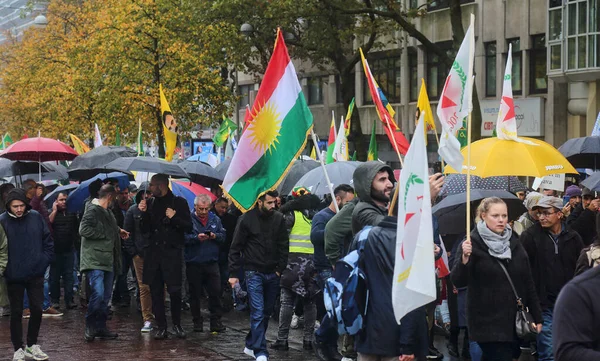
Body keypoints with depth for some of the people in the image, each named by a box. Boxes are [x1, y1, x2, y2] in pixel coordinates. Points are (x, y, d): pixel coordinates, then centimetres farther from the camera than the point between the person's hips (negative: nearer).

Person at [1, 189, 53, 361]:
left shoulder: (35, 217, -3)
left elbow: (48, 241, 5)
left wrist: (43, 263, -2)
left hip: (35, 275, 2)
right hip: (14, 277, -2)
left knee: (37, 309, 7)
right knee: (16, 313, 6)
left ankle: (32, 345, 24)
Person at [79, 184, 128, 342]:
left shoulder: (107, 212, 18)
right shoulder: (92, 210, -11)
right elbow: (84, 229, -22)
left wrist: (118, 231, 18)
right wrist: (105, 234, -15)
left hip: (108, 261, 10)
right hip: (95, 261, -10)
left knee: (106, 295, 11)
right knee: (98, 293, -18)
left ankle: (101, 327, 19)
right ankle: (90, 327, -6)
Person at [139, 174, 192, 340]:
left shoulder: (179, 202, 2)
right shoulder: (150, 203, 12)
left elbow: (188, 227, -1)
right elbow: (145, 229, 10)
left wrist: (174, 218, -15)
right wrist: (143, 213, -3)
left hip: (172, 252, -3)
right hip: (153, 252, 4)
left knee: (175, 290, -6)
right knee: (156, 292, 2)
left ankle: (177, 324, 12)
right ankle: (161, 327, 8)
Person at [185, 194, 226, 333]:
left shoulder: (215, 219, 9)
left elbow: (223, 236, 7)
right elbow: (184, 237, -11)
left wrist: (215, 236, -12)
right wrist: (197, 238, -23)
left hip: (212, 263, 2)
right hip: (193, 263, -2)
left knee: (215, 292, -1)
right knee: (195, 294, 7)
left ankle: (216, 321, 7)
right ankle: (197, 321, 17)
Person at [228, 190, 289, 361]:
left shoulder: (279, 219, 1)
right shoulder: (246, 219, -8)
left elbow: (283, 246, 8)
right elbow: (235, 248, -3)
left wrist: (280, 268, -2)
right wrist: (233, 273, -5)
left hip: (272, 274, 4)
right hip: (254, 273, -4)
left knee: (267, 313, 11)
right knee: (258, 313, -10)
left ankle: (251, 345, 25)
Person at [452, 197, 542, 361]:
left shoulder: (514, 243, 10)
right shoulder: (473, 243, -6)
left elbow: (528, 283, 14)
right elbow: (458, 282, -15)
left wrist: (537, 317, 12)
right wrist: (464, 259, -33)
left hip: (515, 321, 6)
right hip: (488, 322, -6)